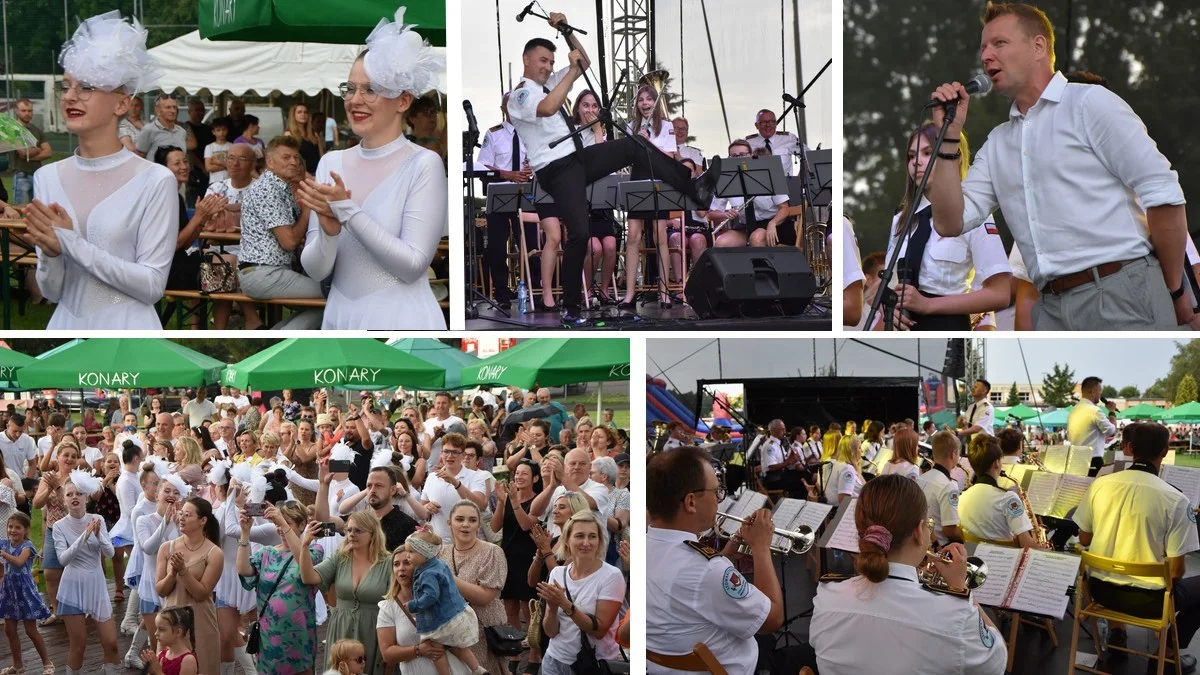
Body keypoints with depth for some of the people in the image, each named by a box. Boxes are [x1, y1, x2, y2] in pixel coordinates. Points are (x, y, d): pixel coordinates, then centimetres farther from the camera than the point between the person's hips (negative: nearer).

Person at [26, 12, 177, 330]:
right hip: (66, 331, 4)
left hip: (127, 337, -4)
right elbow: (51, 291, 5)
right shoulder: (46, 177, 3)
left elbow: (152, 285, -14)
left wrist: (72, 243, -17)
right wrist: (50, 252, -15)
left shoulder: (154, 181, -10)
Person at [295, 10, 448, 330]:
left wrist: (347, 211, -19)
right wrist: (329, 231, -17)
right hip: (340, 318, 4)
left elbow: (412, 264, -16)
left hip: (401, 320, -4)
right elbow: (315, 269, 2)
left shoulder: (423, 164, -9)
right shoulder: (331, 162, 4)